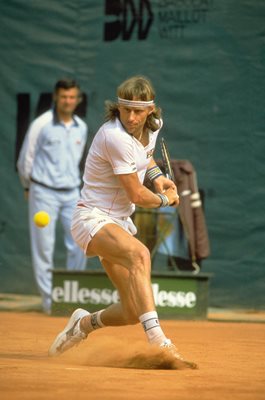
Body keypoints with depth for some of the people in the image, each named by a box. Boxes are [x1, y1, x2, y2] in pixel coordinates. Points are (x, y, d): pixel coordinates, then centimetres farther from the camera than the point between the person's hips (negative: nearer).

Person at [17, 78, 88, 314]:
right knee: (44, 248, -3)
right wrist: (29, 187, 11)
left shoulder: (81, 128, 8)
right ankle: (49, 301, 3)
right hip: (44, 194, -5)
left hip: (71, 194, 5)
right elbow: (25, 160, 0)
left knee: (79, 246, -1)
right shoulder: (42, 124, -8)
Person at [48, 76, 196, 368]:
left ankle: (84, 323, 35)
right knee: (139, 254, -40)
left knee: (133, 313, 4)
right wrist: (166, 199, 0)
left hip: (120, 223, 8)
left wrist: (155, 174, 8)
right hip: (92, 219, -8)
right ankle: (157, 341, -50)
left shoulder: (153, 125, 1)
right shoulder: (116, 137, -24)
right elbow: (137, 196, -19)